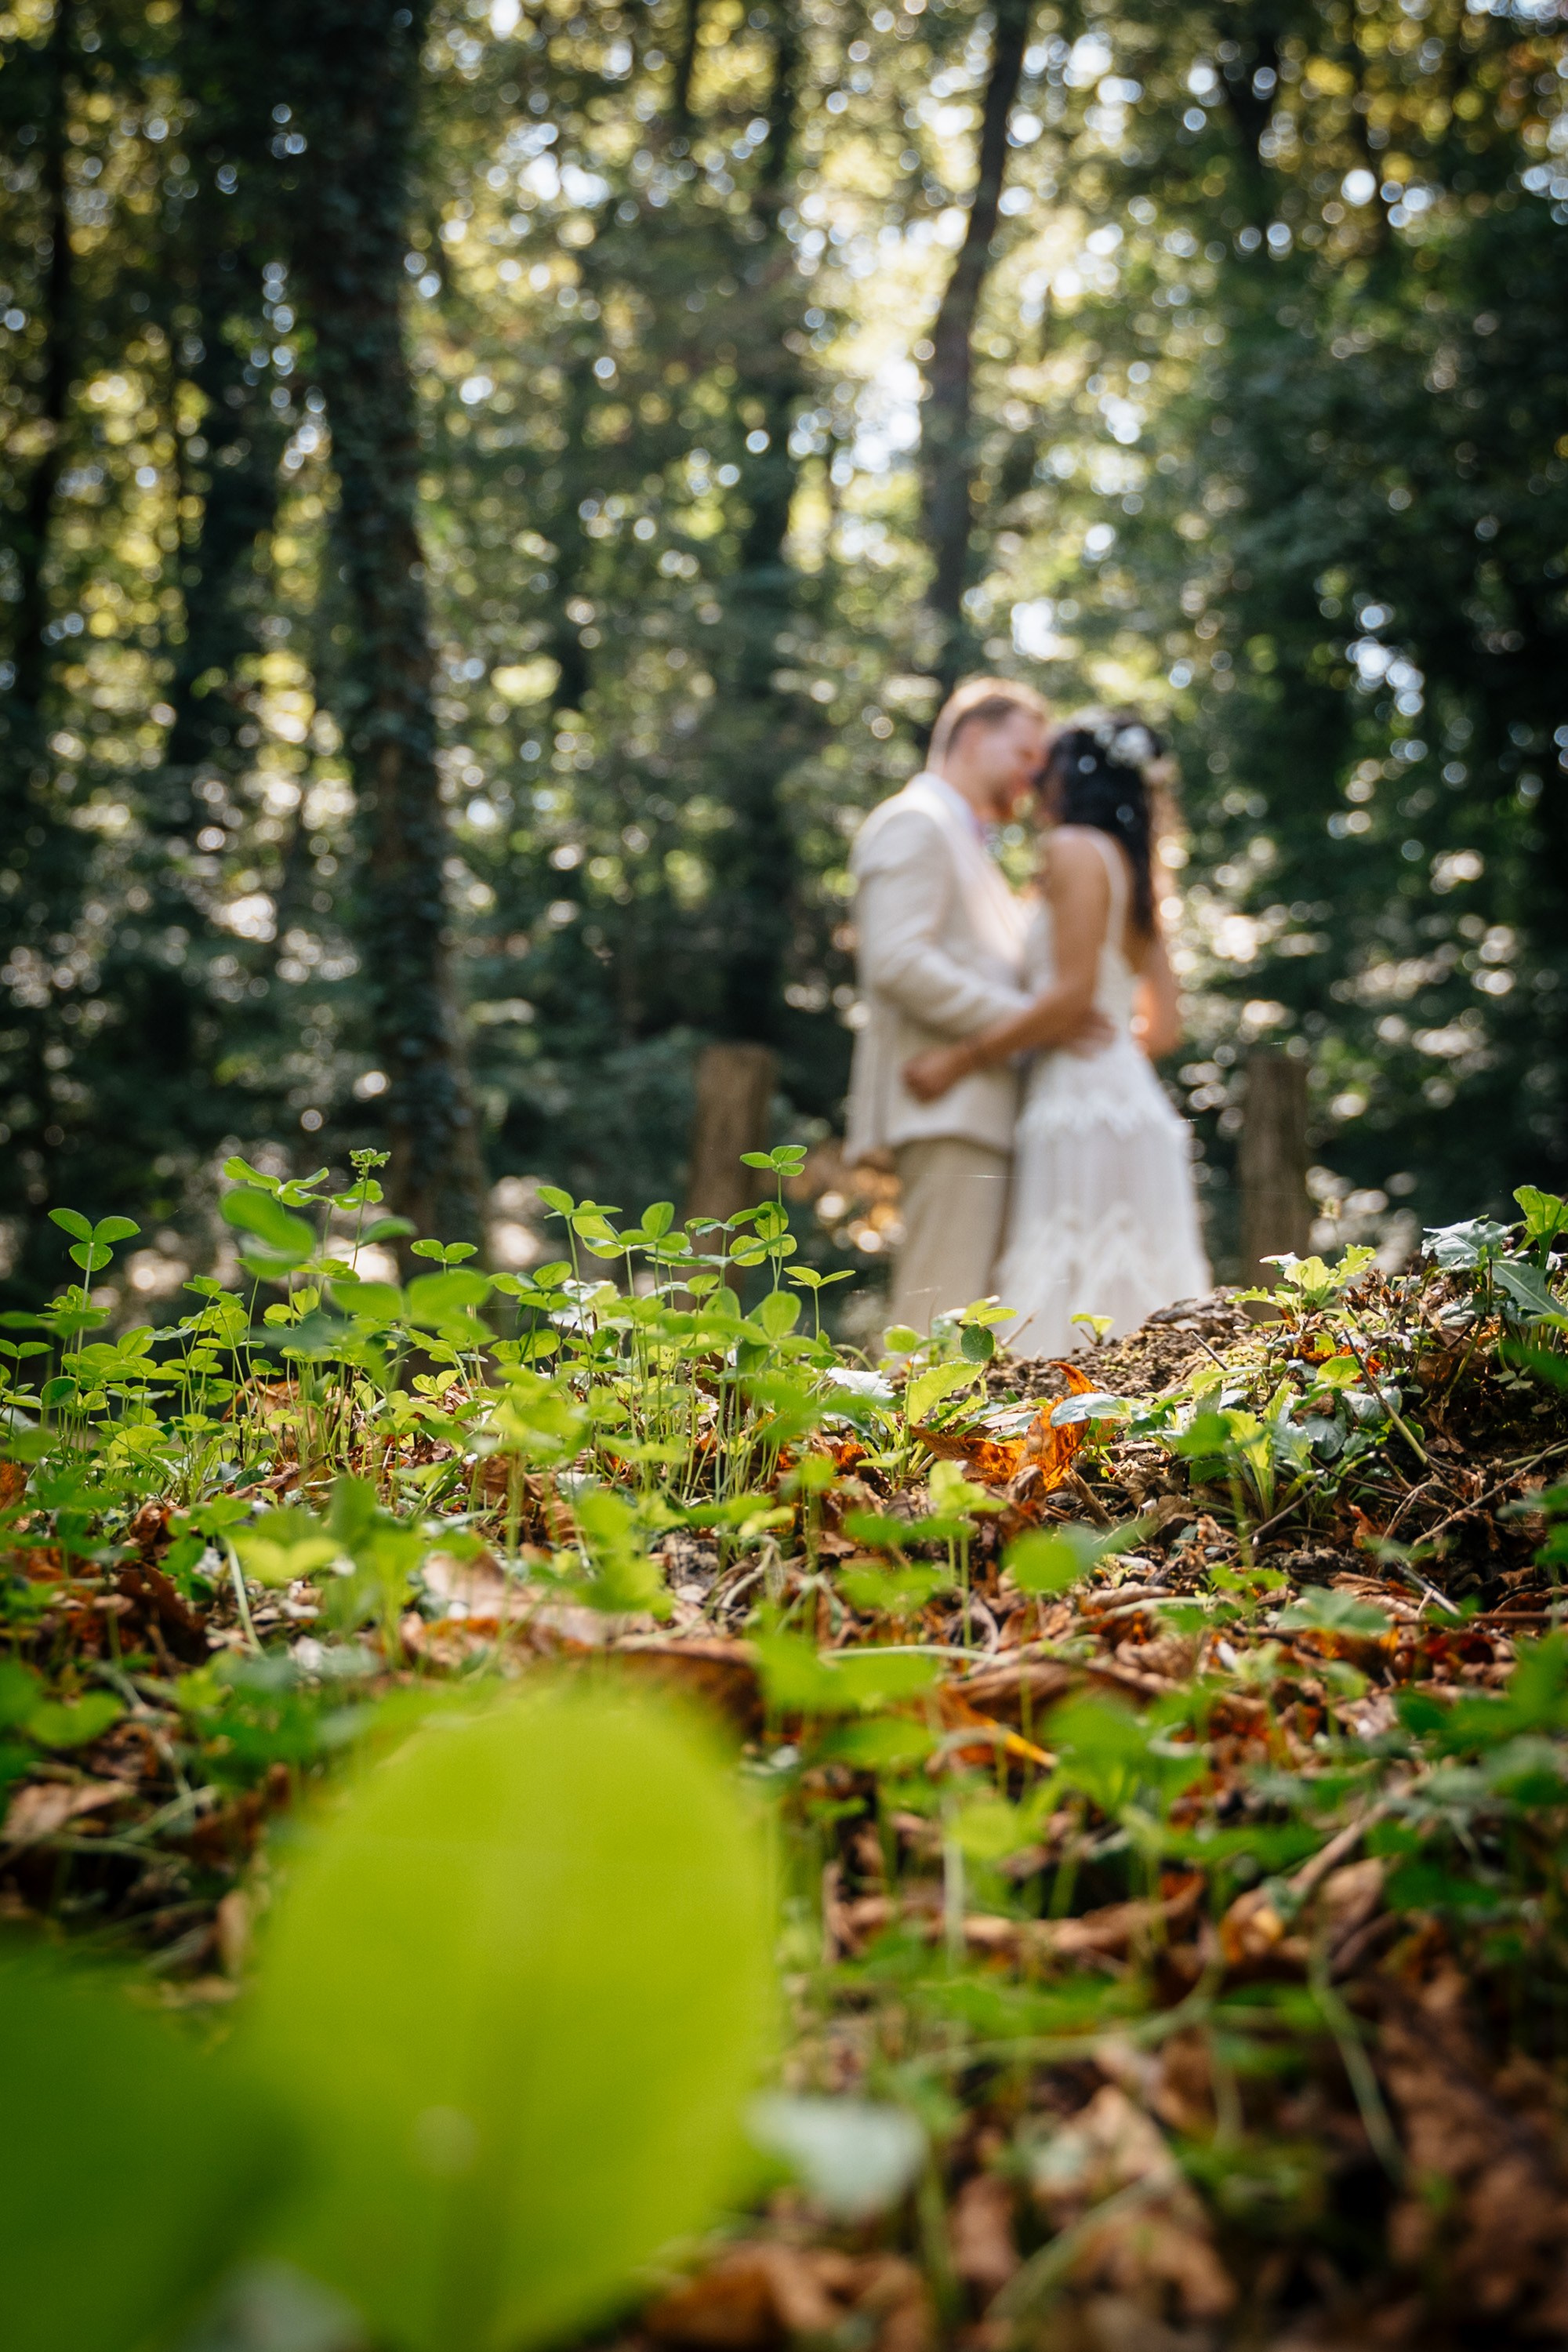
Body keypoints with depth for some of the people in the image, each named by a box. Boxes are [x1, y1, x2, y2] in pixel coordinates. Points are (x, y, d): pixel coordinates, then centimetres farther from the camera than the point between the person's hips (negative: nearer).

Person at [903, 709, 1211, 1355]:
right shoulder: (1136, 873, 22)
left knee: (1072, 1315, -13)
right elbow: (1164, 1026, 21)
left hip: (1085, 1107, -9)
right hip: (1131, 1099, 9)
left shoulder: (1075, 849, -2)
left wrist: (964, 1058, -9)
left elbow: (1073, 994, -13)